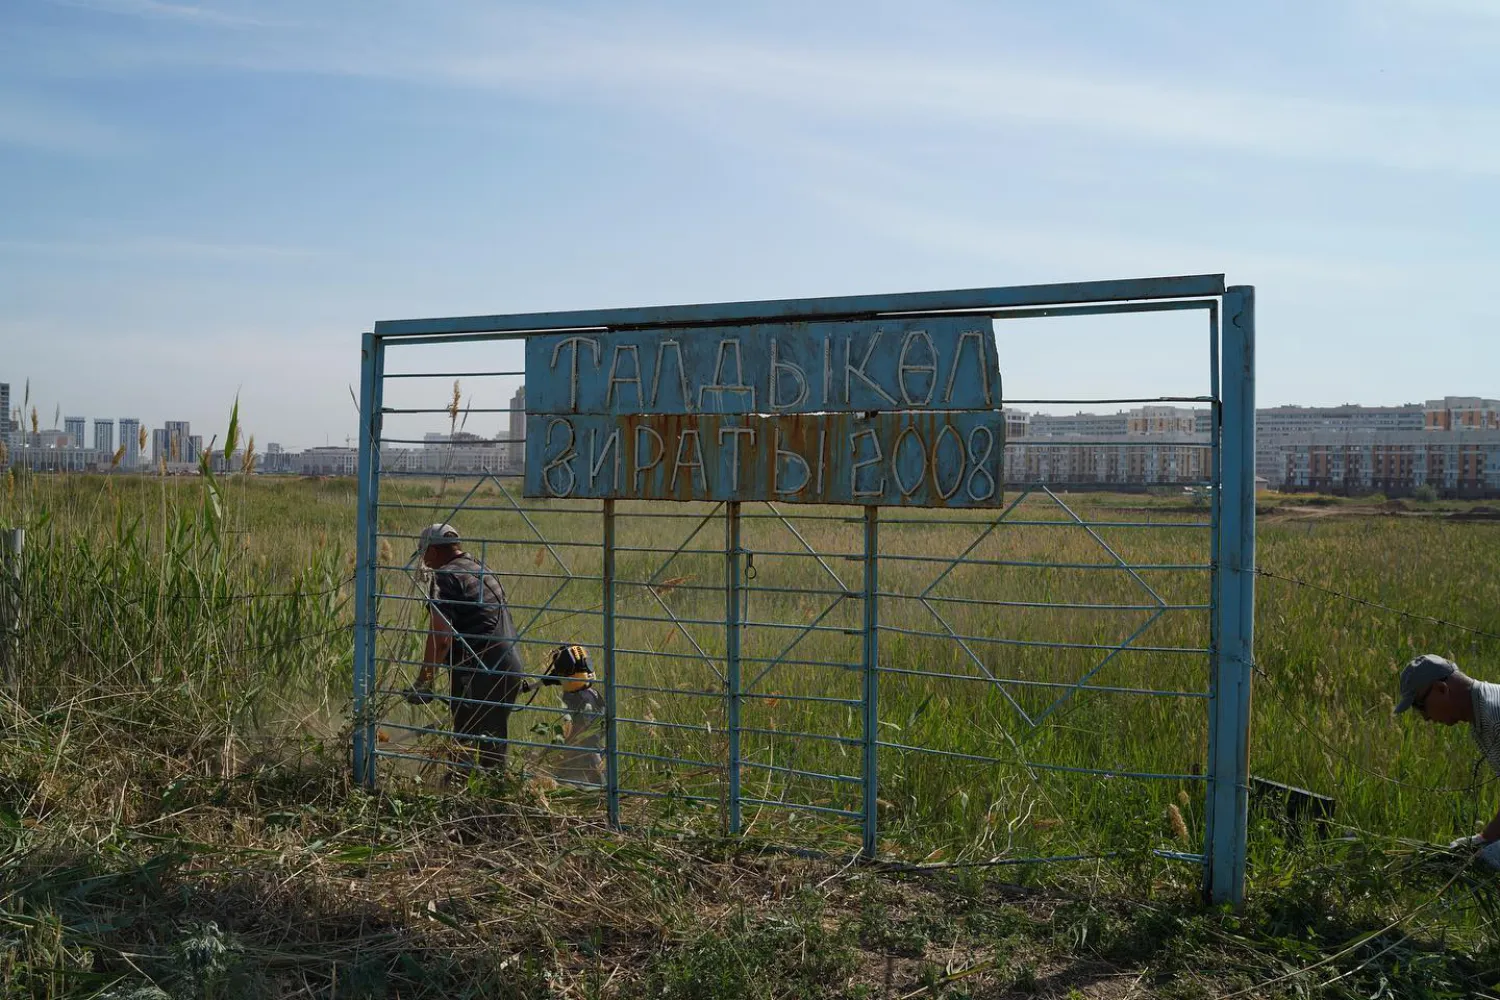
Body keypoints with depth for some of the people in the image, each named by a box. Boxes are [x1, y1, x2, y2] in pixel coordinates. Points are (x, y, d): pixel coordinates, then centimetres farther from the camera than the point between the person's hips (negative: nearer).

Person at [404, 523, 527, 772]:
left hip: (480, 674, -9)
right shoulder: (483, 571, 22)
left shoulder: (446, 576, -6)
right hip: (511, 670, 9)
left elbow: (440, 637, -17)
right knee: (494, 749, 15)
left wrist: (423, 681, -13)